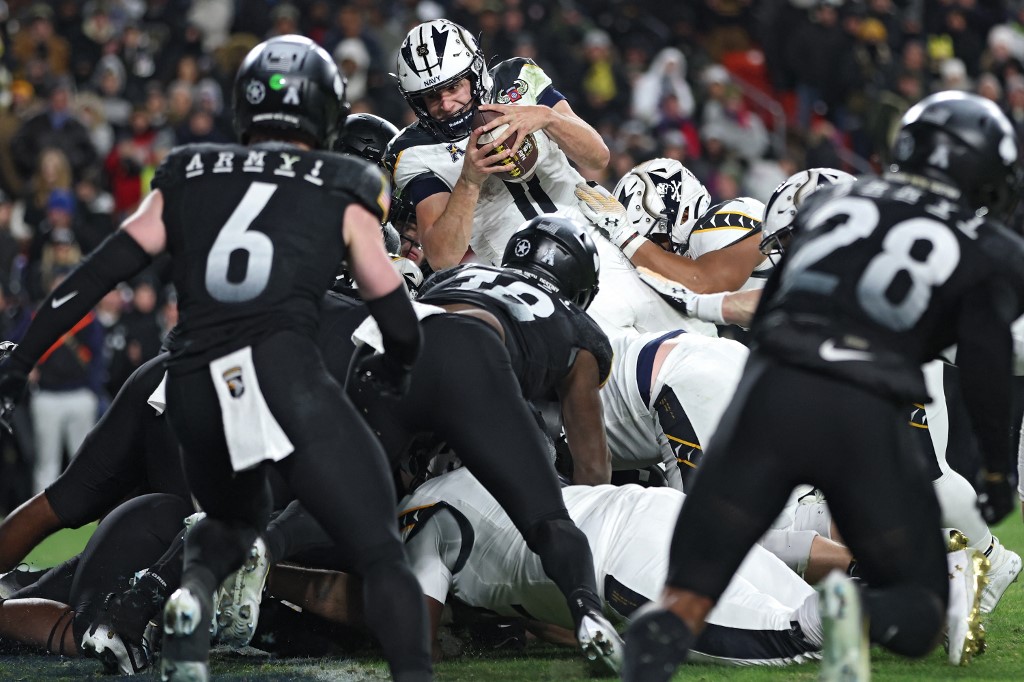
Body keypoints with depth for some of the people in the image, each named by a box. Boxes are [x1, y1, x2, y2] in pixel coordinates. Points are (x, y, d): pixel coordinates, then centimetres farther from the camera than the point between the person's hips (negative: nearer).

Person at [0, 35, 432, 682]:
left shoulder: (187, 179, 19)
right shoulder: (342, 192, 13)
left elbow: (98, 274, 13)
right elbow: (398, 318, 14)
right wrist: (394, 367, 36)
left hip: (195, 387, 4)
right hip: (286, 370, -4)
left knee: (234, 518, 30)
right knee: (382, 554, 2)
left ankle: (191, 596, -1)